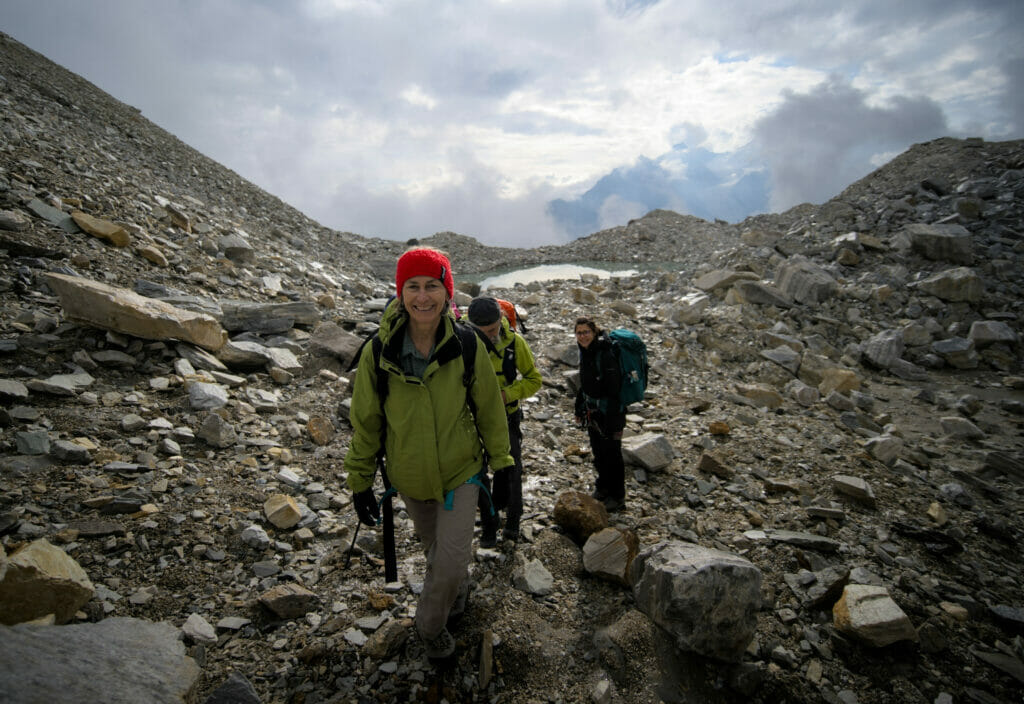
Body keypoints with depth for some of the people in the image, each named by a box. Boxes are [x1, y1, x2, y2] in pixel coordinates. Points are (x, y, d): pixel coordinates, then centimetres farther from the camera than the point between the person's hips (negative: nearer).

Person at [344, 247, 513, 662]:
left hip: (461, 471, -1)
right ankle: (455, 596, 56)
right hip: (410, 476, 2)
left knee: (452, 558, -4)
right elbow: (365, 421, -6)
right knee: (434, 550, 23)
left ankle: (430, 624, 29)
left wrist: (503, 464, 0)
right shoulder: (378, 352, -18)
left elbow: (489, 410, -6)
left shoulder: (467, 346, -19)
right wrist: (360, 482, -1)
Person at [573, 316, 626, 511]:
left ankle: (617, 497, 24)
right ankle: (602, 488, 41)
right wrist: (579, 408, 16)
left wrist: (612, 422, -23)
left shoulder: (606, 355, -24)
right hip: (593, 412, 8)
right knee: (598, 453, 21)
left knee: (612, 455, 7)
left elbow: (614, 391, -24)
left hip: (608, 413, -8)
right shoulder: (585, 352, 2)